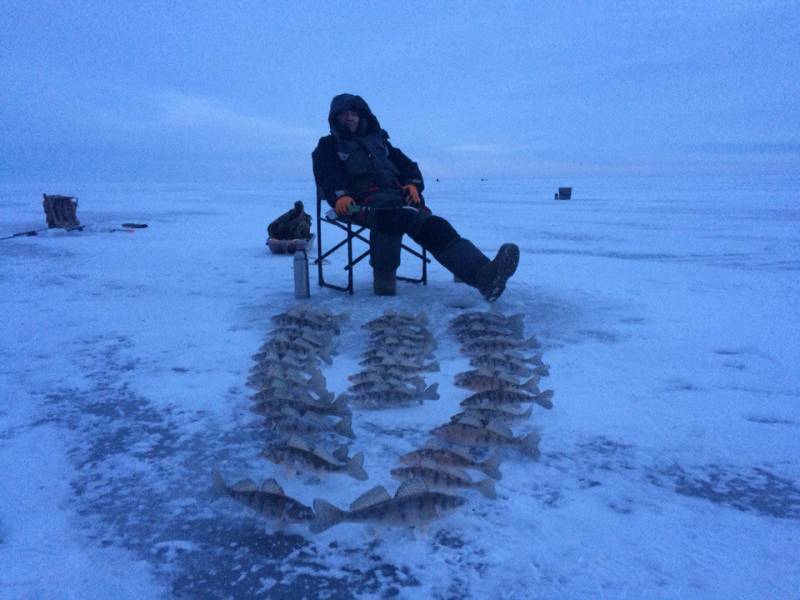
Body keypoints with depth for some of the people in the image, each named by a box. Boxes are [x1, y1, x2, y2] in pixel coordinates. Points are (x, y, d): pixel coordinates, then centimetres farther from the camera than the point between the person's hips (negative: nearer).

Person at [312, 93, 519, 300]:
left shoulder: (378, 140, 35)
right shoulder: (328, 147, 23)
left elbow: (407, 165, 29)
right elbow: (327, 177, 4)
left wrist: (413, 183, 6)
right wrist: (339, 196, -17)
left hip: (397, 194, 4)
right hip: (363, 200, -3)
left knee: (432, 225, -26)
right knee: (392, 209, -42)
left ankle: (483, 273, -46)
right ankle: (383, 274, -33)